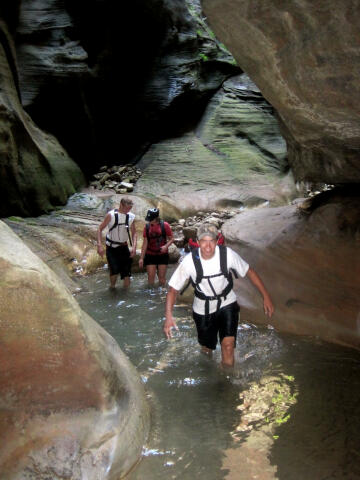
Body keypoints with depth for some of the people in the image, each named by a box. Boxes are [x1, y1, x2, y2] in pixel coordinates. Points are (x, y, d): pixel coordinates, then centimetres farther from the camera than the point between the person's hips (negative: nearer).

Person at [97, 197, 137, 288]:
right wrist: (99, 245, -18)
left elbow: (134, 233, 7)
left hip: (123, 247, 4)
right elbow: (100, 229, -8)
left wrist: (134, 246, -9)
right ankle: (112, 286, 10)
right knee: (115, 270, -17)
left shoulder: (131, 217, -1)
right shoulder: (111, 215, -13)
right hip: (111, 247, -4)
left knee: (126, 272, 0)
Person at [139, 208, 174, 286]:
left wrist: (166, 246, -23)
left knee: (162, 278, 7)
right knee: (151, 278, 1)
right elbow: (145, 243, 2)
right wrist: (141, 258, 0)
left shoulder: (165, 225, -8)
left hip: (162, 255, -1)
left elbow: (171, 239, -2)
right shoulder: (147, 227, -2)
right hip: (150, 255, 1)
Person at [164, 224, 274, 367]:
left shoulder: (227, 254, -22)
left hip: (227, 303, 0)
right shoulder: (190, 261, -24)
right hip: (203, 308, 0)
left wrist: (266, 296, -9)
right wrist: (168, 316, -32)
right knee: (207, 348, 15)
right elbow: (173, 289, -18)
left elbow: (249, 272, -7)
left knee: (228, 344, -18)